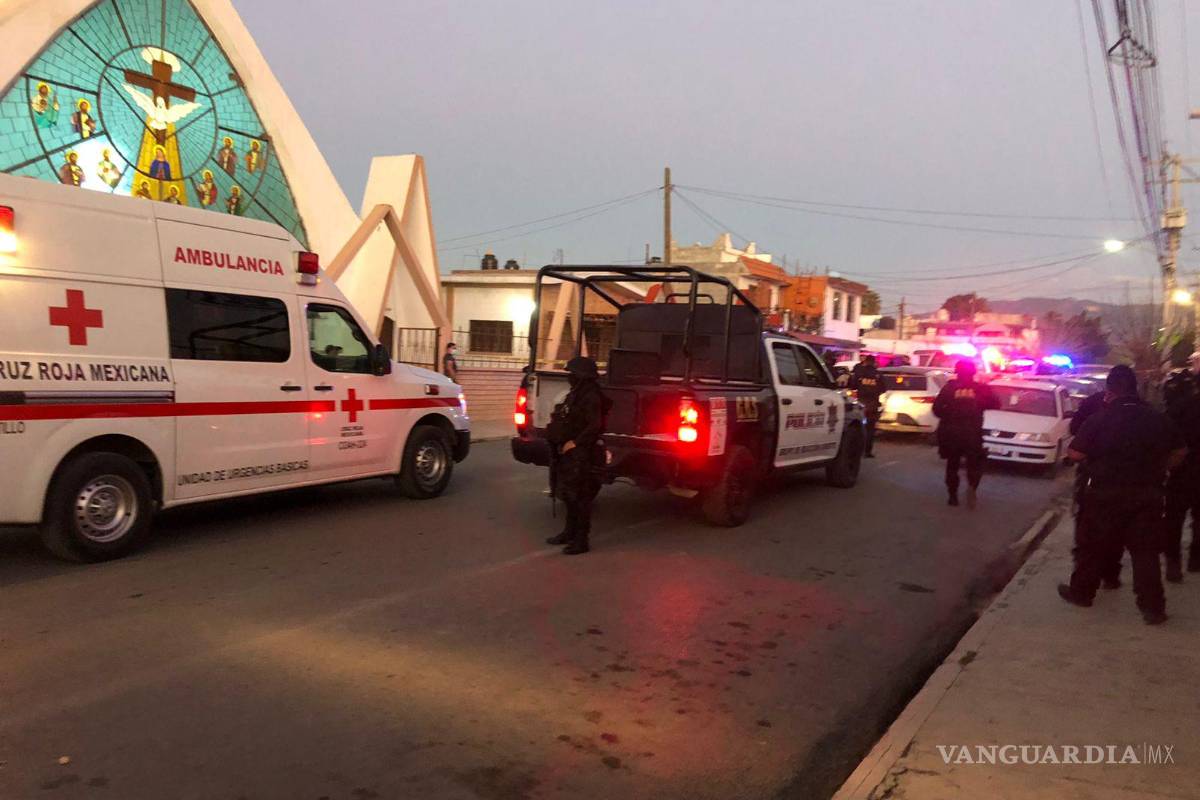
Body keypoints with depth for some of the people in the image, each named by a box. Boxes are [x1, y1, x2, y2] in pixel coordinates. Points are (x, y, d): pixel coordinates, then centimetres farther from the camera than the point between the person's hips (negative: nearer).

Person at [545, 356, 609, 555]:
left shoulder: (591, 397, -15)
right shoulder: (575, 394, 15)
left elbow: (594, 426, -23)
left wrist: (574, 442, -22)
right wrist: (561, 442, 11)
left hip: (581, 453, -10)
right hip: (568, 452, 10)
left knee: (580, 496, -5)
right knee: (568, 494, 17)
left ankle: (581, 540, 2)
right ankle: (570, 532, 30)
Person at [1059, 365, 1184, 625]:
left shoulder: (1098, 421, -11)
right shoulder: (1157, 419, 1)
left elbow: (1075, 454, -12)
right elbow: (1179, 452, 9)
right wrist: (1157, 470, 19)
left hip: (1107, 494, -2)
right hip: (1148, 494, 3)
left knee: (1094, 546, 11)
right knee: (1145, 550, 7)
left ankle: (1081, 592, 23)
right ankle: (1153, 607, 6)